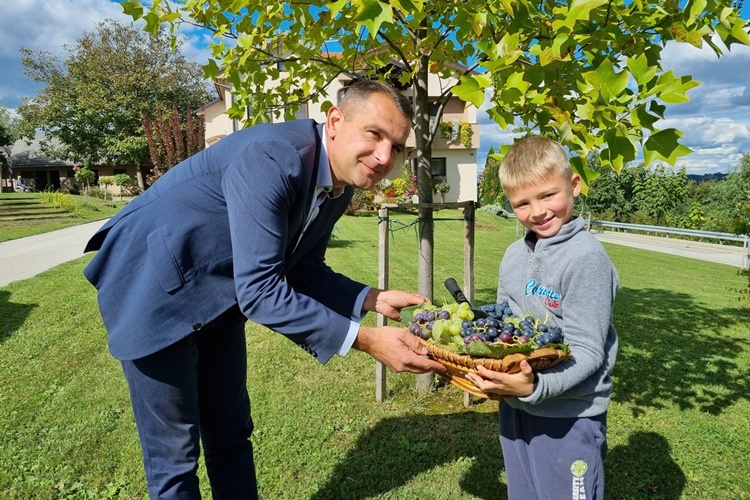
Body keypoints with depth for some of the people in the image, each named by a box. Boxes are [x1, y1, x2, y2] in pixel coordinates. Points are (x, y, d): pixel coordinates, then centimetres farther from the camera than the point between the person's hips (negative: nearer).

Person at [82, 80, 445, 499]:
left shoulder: (338, 186, -5)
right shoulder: (270, 159, -32)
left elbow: (303, 271, 4)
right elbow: (259, 290, -35)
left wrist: (371, 299, -11)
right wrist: (366, 340, -33)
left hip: (218, 293, 8)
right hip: (153, 287, -7)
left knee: (231, 430, 18)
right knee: (174, 451, 3)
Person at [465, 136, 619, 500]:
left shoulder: (586, 258, -18)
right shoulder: (513, 255, 4)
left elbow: (586, 352, -21)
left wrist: (536, 387, -33)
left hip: (568, 418, -7)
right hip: (515, 409, 7)